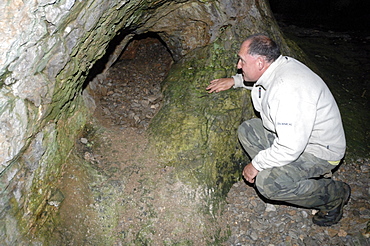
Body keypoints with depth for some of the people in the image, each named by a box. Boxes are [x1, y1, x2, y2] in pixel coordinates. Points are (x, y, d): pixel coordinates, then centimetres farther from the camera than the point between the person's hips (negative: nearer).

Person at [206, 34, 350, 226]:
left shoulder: (289, 89, -34)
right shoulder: (278, 65, -4)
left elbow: (290, 148, -35)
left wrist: (256, 164, -21)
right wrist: (234, 81, 12)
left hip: (319, 150, -9)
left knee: (267, 183, -26)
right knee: (246, 131, 6)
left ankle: (334, 194, -1)